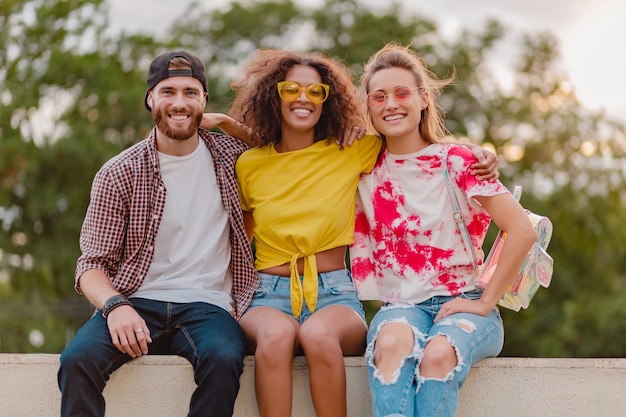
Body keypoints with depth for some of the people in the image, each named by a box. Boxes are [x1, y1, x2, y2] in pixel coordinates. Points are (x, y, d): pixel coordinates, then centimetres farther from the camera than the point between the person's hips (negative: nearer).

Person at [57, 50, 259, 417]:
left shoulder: (231, 156, 10)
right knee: (78, 359, -31)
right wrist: (115, 305, -20)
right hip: (136, 304, 0)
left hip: (207, 304, 1)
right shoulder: (118, 174, 4)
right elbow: (92, 265, 3)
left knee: (223, 359, -35)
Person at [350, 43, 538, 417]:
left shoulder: (456, 161, 0)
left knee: (438, 352, -36)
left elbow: (523, 230, -8)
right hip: (401, 305, 2)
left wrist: (485, 302, -9)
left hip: (463, 303, -2)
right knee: (392, 342, -35)